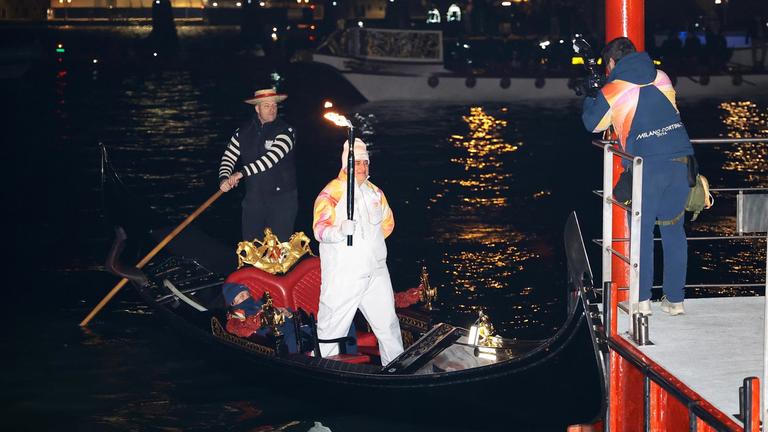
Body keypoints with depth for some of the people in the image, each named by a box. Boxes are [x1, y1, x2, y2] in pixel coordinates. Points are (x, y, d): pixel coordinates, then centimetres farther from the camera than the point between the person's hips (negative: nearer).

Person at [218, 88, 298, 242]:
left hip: (281, 199, -4)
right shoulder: (244, 131, 7)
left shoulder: (285, 131, -8)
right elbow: (228, 157, 3)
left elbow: (272, 158, -22)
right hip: (253, 198, 4)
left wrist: (242, 172, -26)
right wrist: (224, 179, -18)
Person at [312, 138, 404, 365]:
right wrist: (340, 231, -39)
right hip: (342, 276, -6)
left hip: (375, 271, 6)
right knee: (332, 329, -3)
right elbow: (320, 229, -21)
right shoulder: (331, 193, -9)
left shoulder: (374, 192, 12)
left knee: (388, 323, 14)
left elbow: (388, 222, 27)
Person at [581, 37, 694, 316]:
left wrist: (589, 98, 35)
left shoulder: (611, 92, 0)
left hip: (646, 164, -4)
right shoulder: (662, 78, 12)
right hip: (681, 158, 4)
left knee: (641, 230, 7)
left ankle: (641, 300, 7)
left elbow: (592, 123, 16)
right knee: (673, 228, 12)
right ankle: (675, 299, 16)